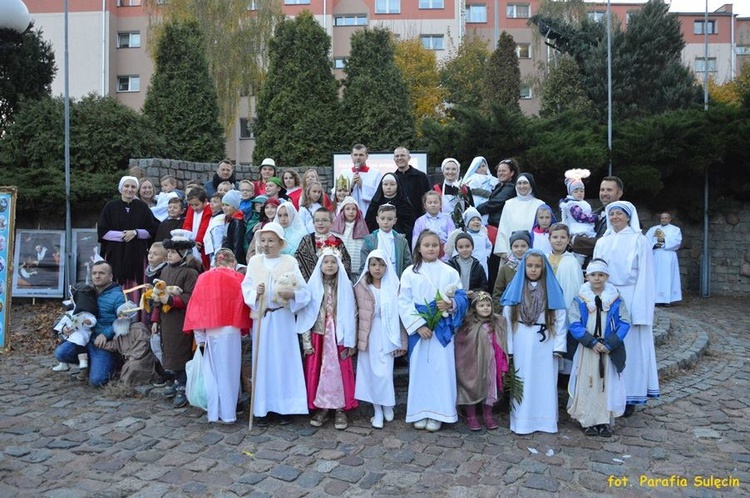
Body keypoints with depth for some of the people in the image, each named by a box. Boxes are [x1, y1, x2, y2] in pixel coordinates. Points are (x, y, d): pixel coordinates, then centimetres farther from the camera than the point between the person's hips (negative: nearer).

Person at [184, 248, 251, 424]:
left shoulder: (204, 278, 3)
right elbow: (245, 308, 0)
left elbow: (197, 307, 2)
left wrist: (200, 336, 5)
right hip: (231, 331, -2)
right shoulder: (239, 279, -2)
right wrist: (243, 329, 13)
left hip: (210, 332, 2)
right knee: (229, 372, 7)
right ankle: (228, 413, 12)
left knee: (212, 373, 12)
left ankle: (214, 413, 17)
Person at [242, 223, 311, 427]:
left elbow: (304, 292, -5)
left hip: (283, 319, -1)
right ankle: (262, 409, 17)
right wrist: (255, 293, -18)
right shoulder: (254, 261, 4)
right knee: (263, 361, 6)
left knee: (284, 360, 4)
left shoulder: (290, 262, -2)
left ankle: (285, 407, 17)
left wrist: (291, 294, -24)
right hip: (261, 318, 2)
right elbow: (246, 288, 2)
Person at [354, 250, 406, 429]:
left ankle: (387, 406, 21)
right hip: (368, 336, 1)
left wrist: (402, 341, -1)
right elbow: (356, 314, 3)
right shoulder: (360, 287, 1)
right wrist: (355, 338, 0)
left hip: (386, 335, -1)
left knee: (384, 372, -2)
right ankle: (378, 411, 17)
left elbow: (400, 314, 0)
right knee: (372, 372, 5)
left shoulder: (393, 287, -2)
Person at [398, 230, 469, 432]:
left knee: (441, 369, 2)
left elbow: (462, 298, 5)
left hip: (442, 330, 1)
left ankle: (438, 413, 14)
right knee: (419, 369, 5)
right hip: (418, 329, 0)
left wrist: (450, 303, -17)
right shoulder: (410, 272, 2)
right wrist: (418, 325, -14)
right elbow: (404, 302, -4)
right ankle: (420, 412, 17)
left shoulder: (450, 272, 6)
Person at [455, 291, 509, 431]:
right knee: (472, 388, 9)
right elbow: (459, 343, -5)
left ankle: (488, 416, 31)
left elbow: (501, 347, -1)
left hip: (489, 364, 2)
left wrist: (503, 366, -1)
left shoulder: (497, 323, -2)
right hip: (472, 364, -2)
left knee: (489, 388, 13)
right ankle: (471, 417, 25)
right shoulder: (468, 324, -8)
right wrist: (460, 364, -8)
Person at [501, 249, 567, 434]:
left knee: (545, 381, 6)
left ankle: (546, 420, 17)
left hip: (545, 345, 0)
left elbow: (560, 318, -1)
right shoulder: (515, 289, 2)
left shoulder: (552, 289, 2)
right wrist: (508, 347, -4)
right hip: (521, 345, 0)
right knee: (522, 382, 5)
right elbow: (507, 318, 0)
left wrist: (558, 346, -6)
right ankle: (522, 421, 14)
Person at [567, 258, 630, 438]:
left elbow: (624, 323, -4)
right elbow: (574, 325, -8)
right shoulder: (579, 300, -2)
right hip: (587, 350, -1)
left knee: (608, 385, 5)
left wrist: (609, 344, -14)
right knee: (587, 384, 3)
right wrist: (592, 342, -16)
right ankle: (588, 421, 13)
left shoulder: (616, 300, 1)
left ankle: (605, 421, 18)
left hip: (610, 350, 1)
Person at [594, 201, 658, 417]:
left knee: (630, 345, 1)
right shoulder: (602, 243, 11)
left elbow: (644, 276, -5)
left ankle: (629, 397, 12)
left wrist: (639, 309, -11)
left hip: (630, 299, -4)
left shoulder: (639, 241, -1)